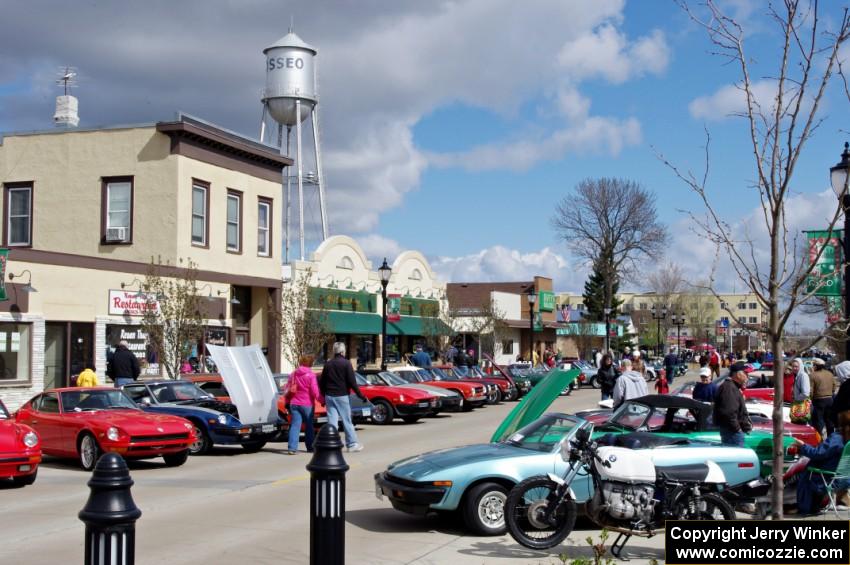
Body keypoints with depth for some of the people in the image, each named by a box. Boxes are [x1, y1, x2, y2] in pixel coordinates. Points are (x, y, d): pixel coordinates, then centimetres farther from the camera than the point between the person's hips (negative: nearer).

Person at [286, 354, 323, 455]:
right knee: (309, 426, 11)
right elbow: (315, 391, -13)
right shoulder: (311, 375, -9)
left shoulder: (293, 374, 8)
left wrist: (288, 400, 24)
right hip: (307, 404, -3)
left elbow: (289, 389, 13)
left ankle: (292, 448, -12)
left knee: (295, 425, -1)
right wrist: (322, 400, -4)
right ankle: (310, 447, 20)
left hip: (294, 403, 4)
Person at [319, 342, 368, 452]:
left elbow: (321, 383, 12)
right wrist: (361, 396, -6)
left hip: (329, 396, 4)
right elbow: (352, 382, -11)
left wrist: (325, 396, 25)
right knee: (347, 421, 3)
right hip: (341, 396, -4)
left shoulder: (328, 364, 9)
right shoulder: (346, 363, -6)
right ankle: (352, 444, 7)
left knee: (332, 421, 4)